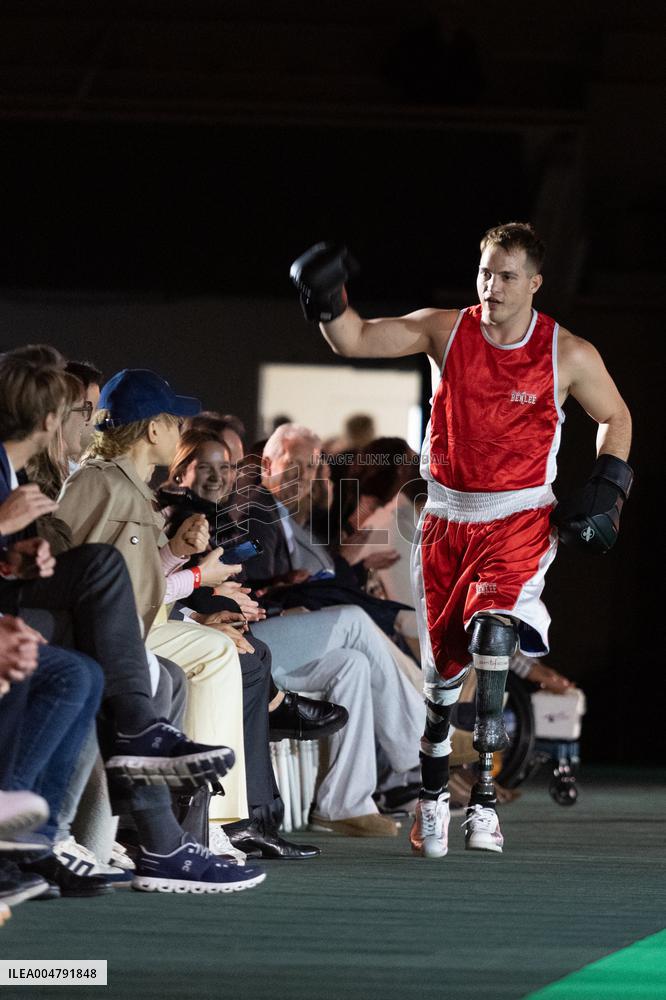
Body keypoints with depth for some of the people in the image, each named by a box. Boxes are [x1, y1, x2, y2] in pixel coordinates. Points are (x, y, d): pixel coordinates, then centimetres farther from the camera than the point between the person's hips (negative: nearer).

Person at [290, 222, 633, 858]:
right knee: (441, 662, 6)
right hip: (446, 518, 3)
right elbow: (354, 342, -5)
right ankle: (432, 794, 26)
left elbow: (615, 417, 11)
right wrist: (329, 303, -24)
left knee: (493, 633, -26)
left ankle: (485, 796, -23)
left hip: (520, 519, -3)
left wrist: (607, 486, -1)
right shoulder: (446, 331, -2)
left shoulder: (570, 356, -5)